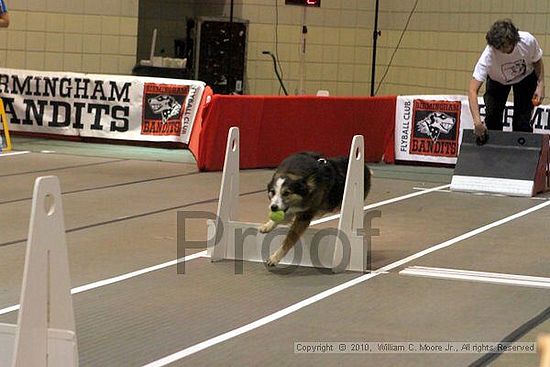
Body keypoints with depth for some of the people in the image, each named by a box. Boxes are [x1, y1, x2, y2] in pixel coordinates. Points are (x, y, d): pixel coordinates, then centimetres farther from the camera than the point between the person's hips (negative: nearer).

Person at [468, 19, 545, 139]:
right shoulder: (488, 56, -40)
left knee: (522, 122, -10)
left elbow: (537, 61, -9)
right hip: (497, 81, 0)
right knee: (492, 118, -12)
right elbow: (473, 90, -43)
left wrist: (540, 85, -19)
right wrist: (477, 121, -52)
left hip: (526, 78, 1)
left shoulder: (528, 41, -34)